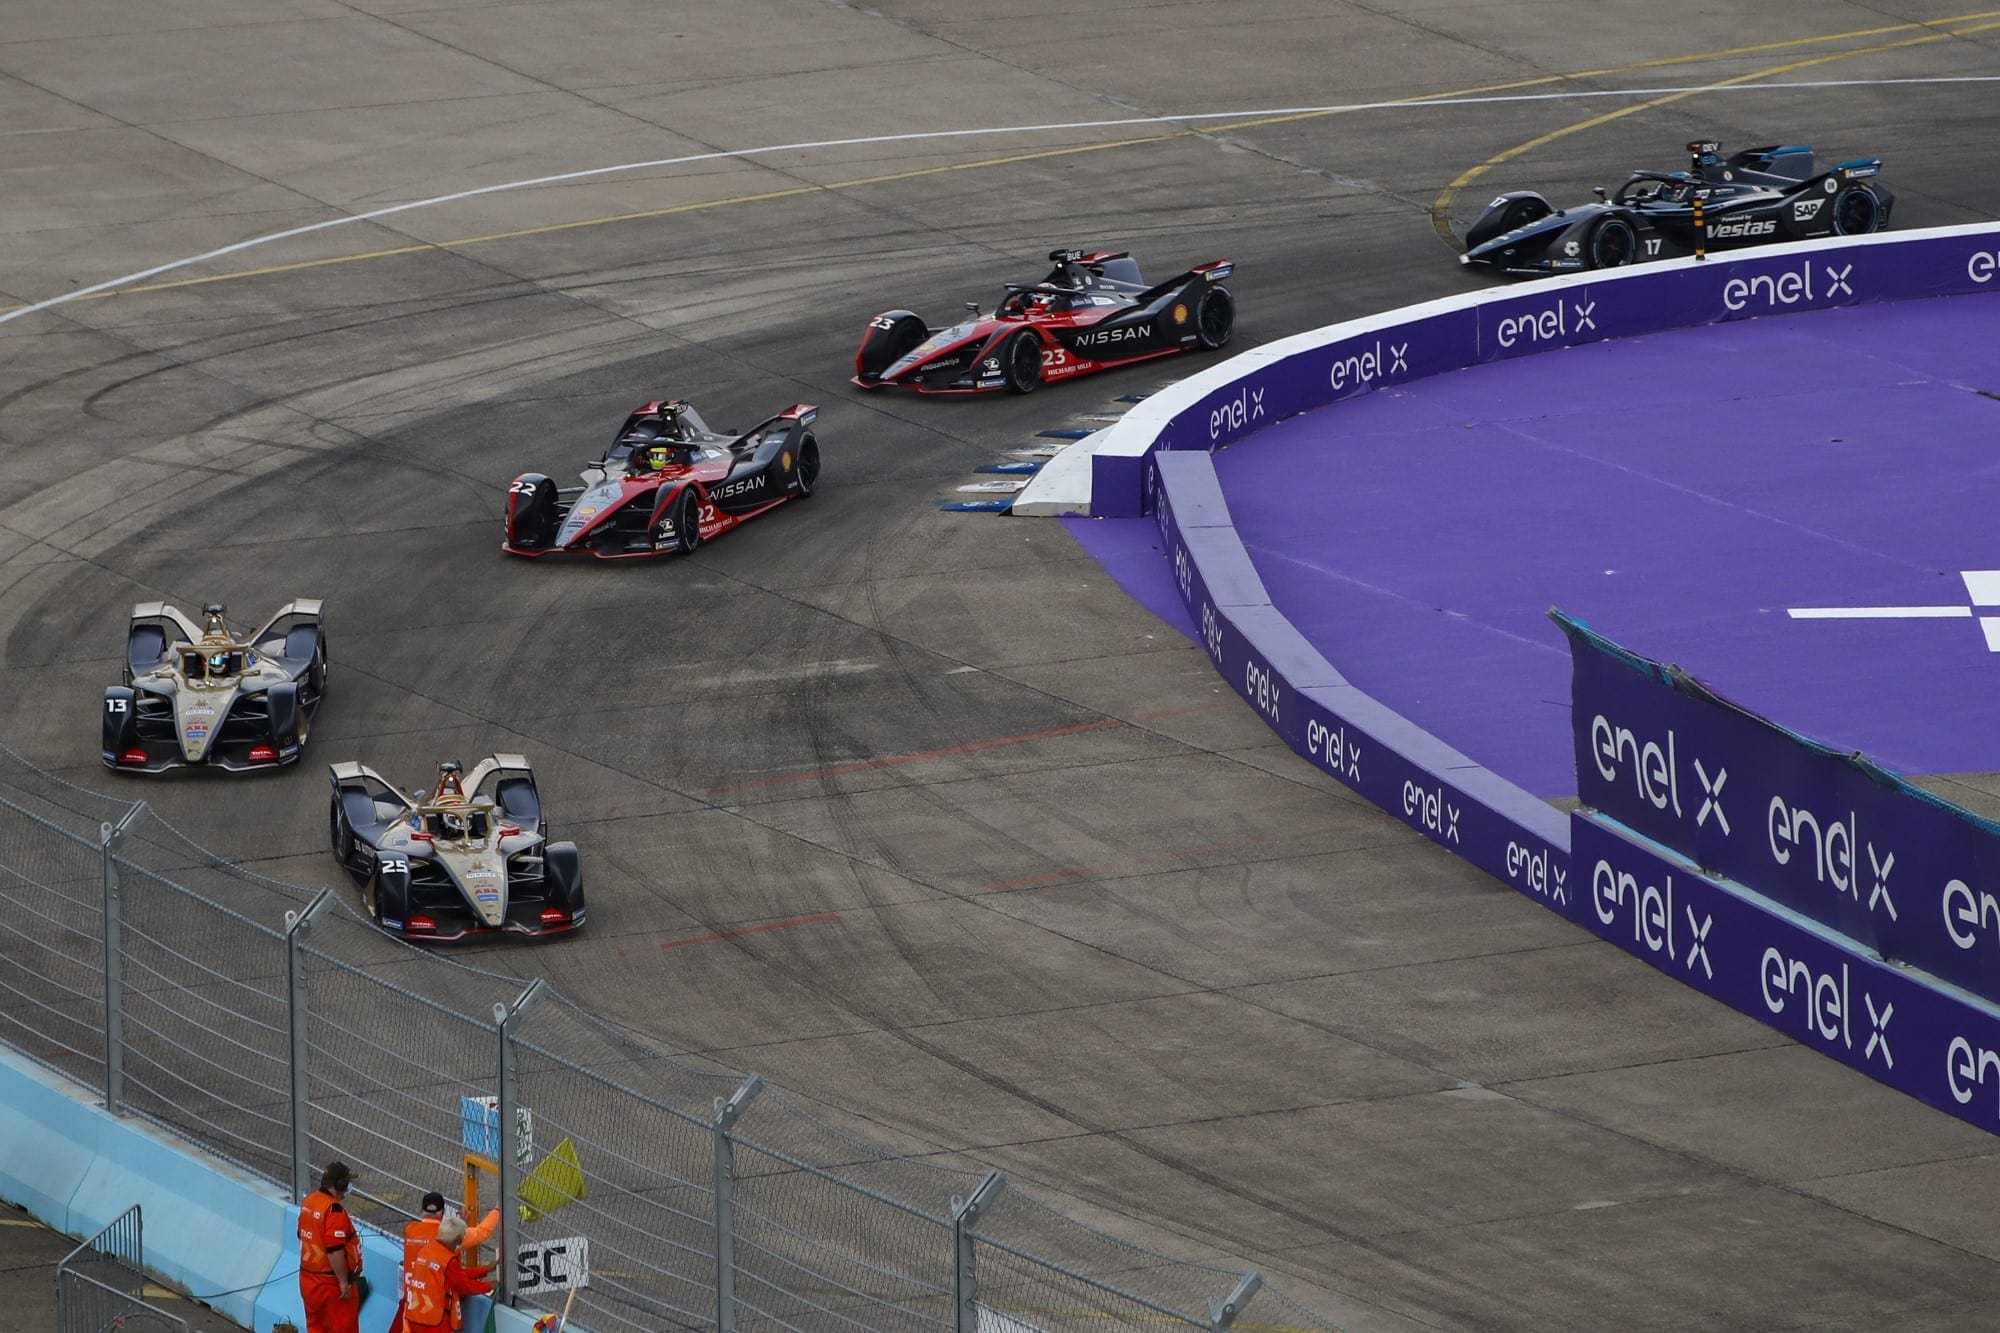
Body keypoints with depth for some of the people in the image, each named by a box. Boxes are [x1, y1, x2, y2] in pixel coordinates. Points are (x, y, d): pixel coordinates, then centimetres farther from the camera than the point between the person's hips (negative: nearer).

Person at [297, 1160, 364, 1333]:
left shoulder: (307, 1202, 6)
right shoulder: (333, 1210, -22)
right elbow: (335, 1250, -26)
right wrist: (344, 1282, -21)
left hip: (308, 1278, 9)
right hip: (330, 1283, -9)